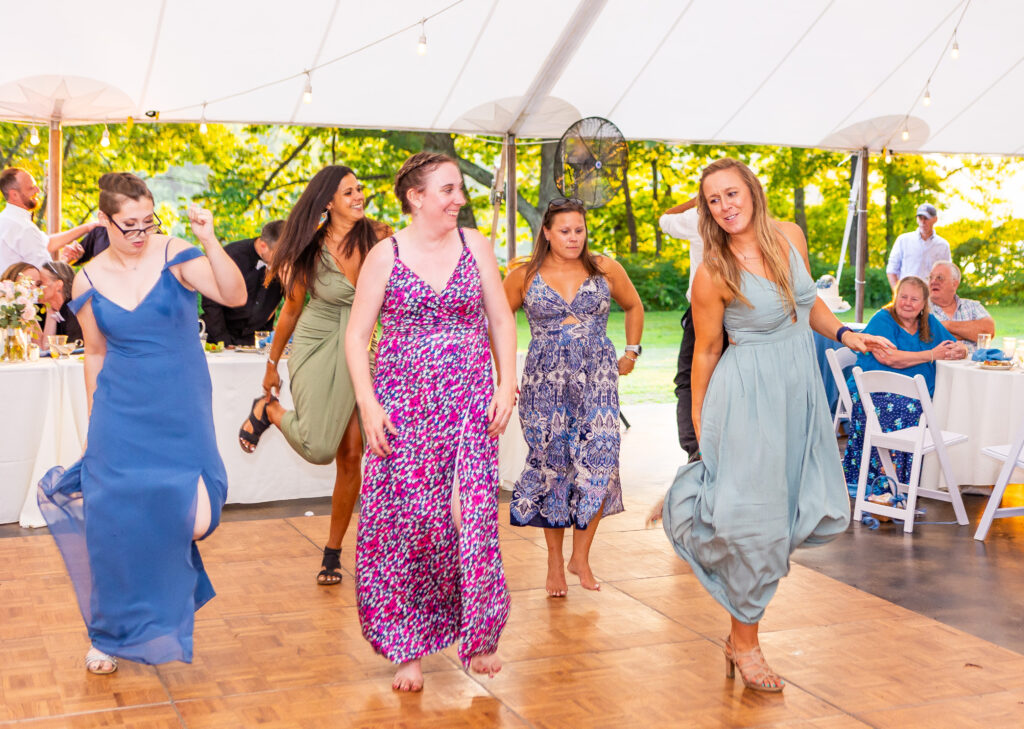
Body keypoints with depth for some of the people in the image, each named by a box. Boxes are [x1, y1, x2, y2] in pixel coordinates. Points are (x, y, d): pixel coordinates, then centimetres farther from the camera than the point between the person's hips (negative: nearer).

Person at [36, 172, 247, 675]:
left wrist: (210, 242, -33)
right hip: (121, 413, 2)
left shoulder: (175, 255, -6)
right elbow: (95, 353, 13)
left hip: (181, 412, -2)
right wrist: (95, 423, 16)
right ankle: (114, 633, 26)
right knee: (113, 520, 2)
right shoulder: (89, 281, 2)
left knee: (193, 520, -15)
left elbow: (235, 296, -20)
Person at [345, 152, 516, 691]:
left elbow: (501, 321, 10)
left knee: (471, 516, -3)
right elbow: (356, 335, 1)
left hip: (469, 404, 1)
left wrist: (506, 385, 1)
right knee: (405, 518, 0)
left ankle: (478, 635, 17)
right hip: (404, 405, -1)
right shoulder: (384, 256, 1)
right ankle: (407, 646, 14)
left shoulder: (475, 246, 6)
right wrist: (368, 404, -8)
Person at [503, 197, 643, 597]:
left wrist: (631, 353, 16)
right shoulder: (524, 276, 1)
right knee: (550, 468, 3)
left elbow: (634, 306, 20)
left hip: (597, 381, 1)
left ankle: (581, 556, 7)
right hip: (545, 385, 0)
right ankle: (555, 562, 16)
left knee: (598, 465, -10)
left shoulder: (605, 270, 3)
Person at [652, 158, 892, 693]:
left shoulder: (789, 236, 3)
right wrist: (699, 425, 1)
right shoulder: (713, 274, -12)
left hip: (801, 388, 6)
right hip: (750, 393, -6)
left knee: (819, 513, 5)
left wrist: (844, 334, 5)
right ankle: (743, 644, 15)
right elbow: (706, 352, -4)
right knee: (756, 519, -2)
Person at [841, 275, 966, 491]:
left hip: (918, 395, 6)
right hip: (876, 392, -6)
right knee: (907, 409, -36)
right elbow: (888, 358, -15)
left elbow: (960, 348, 24)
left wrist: (958, 350, -4)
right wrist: (932, 355, -9)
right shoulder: (882, 320, 0)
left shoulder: (929, 323, 19)